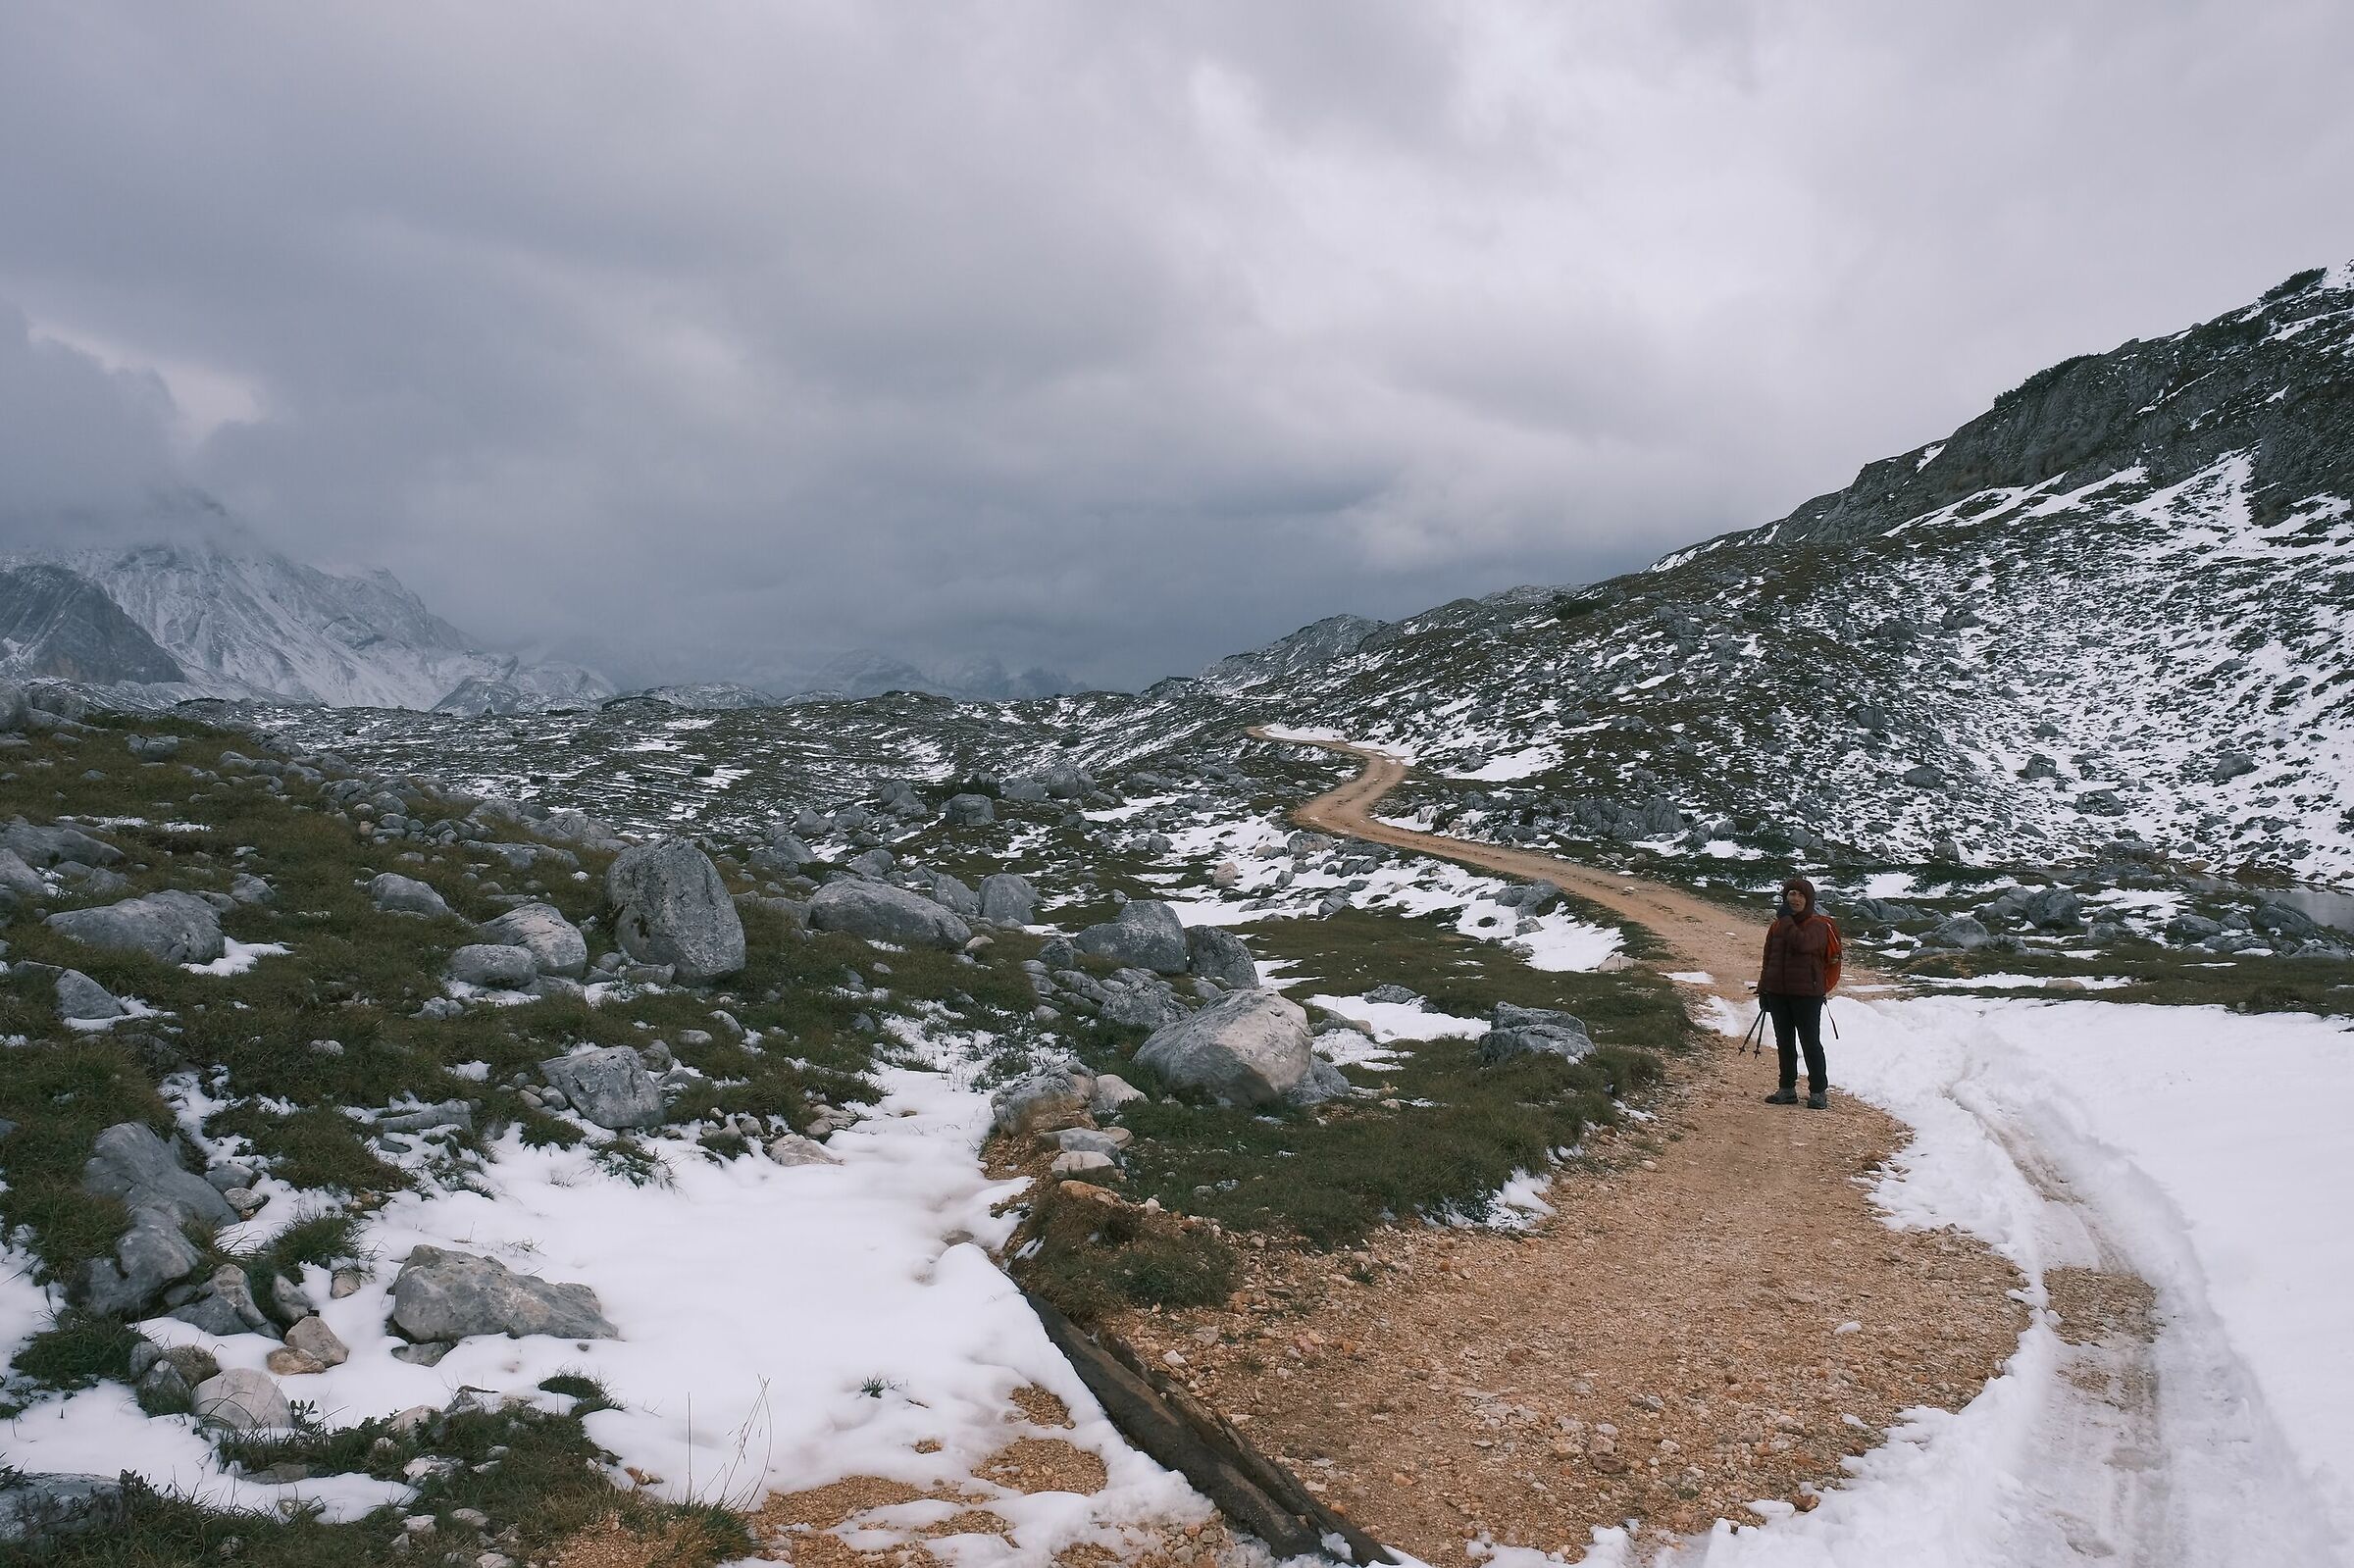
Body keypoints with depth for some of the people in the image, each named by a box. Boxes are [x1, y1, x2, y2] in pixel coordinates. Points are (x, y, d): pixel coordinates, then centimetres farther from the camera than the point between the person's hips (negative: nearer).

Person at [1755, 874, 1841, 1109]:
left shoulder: (1817, 925, -7)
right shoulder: (1777, 926, 10)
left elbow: (1802, 943, -28)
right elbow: (1768, 959, 15)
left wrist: (1786, 920, -18)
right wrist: (1763, 990, 13)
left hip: (1807, 994, -6)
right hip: (1778, 993, 6)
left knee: (1810, 1043, 0)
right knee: (1784, 1043, 11)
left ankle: (1818, 1091, 9)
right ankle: (1787, 1089, 20)